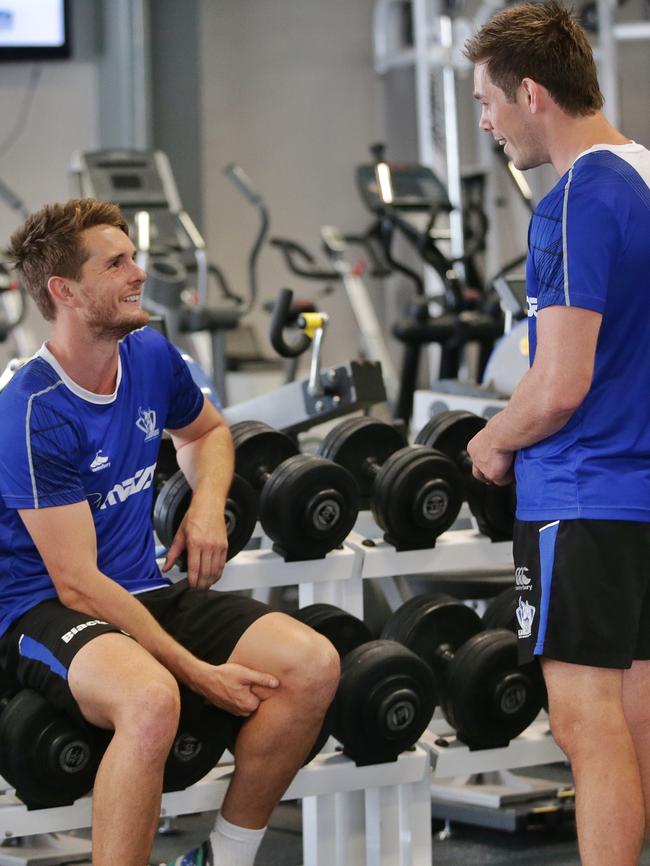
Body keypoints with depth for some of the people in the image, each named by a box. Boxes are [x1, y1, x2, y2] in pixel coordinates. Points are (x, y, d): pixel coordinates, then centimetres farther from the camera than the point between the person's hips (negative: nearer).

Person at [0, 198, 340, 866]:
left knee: (313, 665, -13)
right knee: (151, 699, -40)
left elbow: (205, 432, 27)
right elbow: (79, 584, -21)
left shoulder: (150, 356, 3)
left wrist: (207, 505, 4)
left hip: (146, 590, 8)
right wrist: (199, 673, -23)